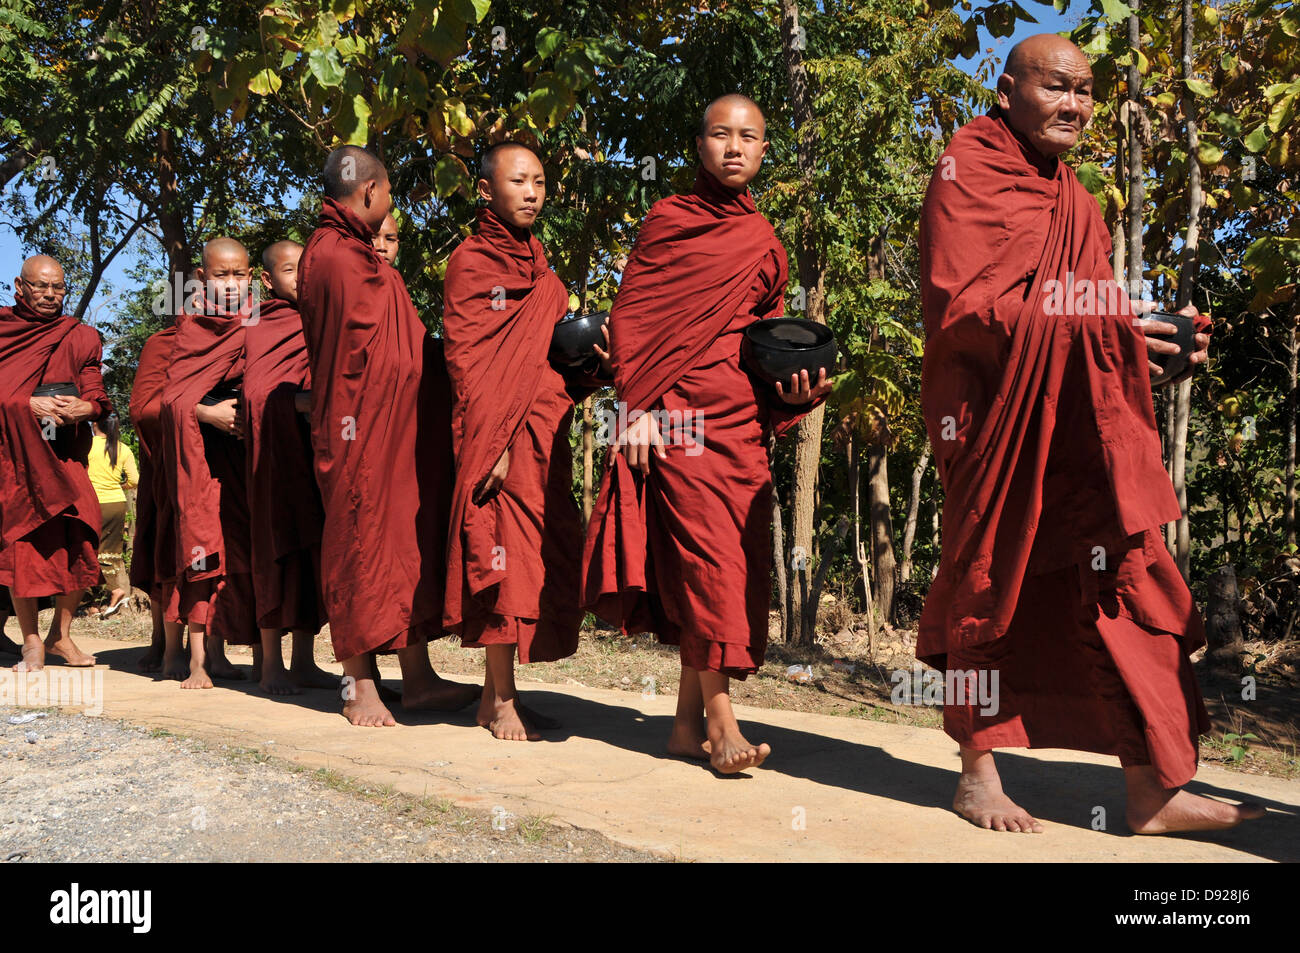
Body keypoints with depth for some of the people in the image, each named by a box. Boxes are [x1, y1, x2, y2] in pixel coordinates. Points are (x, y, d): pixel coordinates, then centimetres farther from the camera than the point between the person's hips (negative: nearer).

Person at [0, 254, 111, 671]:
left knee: (80, 541, -8)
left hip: (64, 454, 2)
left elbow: (96, 393, 5)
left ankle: (60, 635, 10)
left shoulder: (80, 337, 13)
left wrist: (84, 407, -17)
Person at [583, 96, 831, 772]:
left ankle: (688, 720, 12)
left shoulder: (765, 243, 19)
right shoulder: (668, 219, 6)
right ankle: (720, 720, -7)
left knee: (741, 560, 2)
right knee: (708, 555, -13)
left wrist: (791, 390, 4)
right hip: (680, 412, -5)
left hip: (746, 420, 5)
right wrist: (637, 406, -10)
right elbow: (630, 313, 1)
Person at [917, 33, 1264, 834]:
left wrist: (1158, 335, -1)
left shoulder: (1073, 196, 20)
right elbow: (960, 305, -17)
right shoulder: (969, 172, -5)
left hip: (1084, 420, 7)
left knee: (1124, 583, 3)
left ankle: (1154, 789, 9)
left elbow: (1095, 309, 19)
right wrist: (1097, 324, -20)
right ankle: (979, 776, 15)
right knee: (992, 585, 1)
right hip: (997, 413, -7)